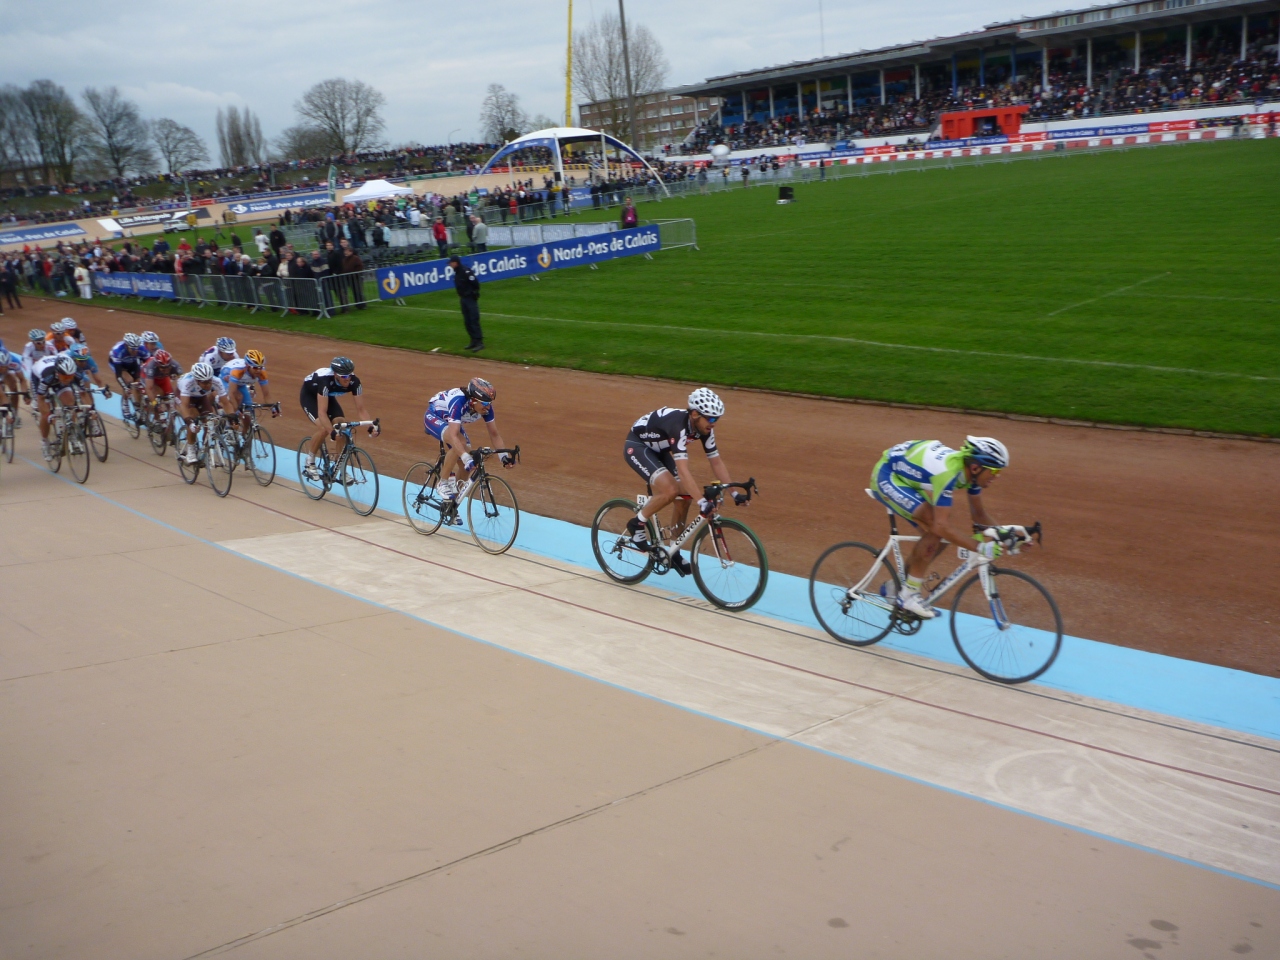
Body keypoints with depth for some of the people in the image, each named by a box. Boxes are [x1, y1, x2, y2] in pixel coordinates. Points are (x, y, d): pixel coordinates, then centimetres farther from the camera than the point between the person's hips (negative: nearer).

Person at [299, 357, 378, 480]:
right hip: (309, 395, -5)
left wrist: (371, 426, -38)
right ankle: (309, 464, -5)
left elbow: (361, 408, -22)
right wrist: (332, 431, -56)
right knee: (323, 428, -26)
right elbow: (322, 412, -44)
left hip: (328, 396, 5)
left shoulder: (354, 381, -28)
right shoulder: (325, 379, -42)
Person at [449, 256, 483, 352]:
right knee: (467, 322, 11)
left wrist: (474, 294, -7)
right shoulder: (456, 273, 9)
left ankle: (479, 342, -10)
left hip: (471, 299, -9)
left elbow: (475, 284, -18)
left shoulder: (466, 271, -17)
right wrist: (461, 297, 14)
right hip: (463, 299, 9)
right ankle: (474, 341, 19)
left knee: (474, 320, -10)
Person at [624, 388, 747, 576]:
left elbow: (716, 461, -4)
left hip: (658, 450, 8)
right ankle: (637, 523, -5)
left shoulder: (704, 428, -13)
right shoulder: (678, 425, -37)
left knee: (685, 496, -2)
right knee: (670, 490, -28)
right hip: (636, 446, -8)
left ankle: (674, 553, 12)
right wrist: (702, 502, -48)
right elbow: (683, 470, -43)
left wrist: (734, 492, -10)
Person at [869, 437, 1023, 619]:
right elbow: (941, 525, -39)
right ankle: (908, 595, -11)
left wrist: (1002, 531, -12)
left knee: (938, 536, 4)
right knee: (935, 531, -23)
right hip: (887, 476, -9)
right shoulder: (947, 472, -36)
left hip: (907, 476, 9)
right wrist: (981, 545, -43)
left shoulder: (970, 469, -9)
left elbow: (978, 512, 4)